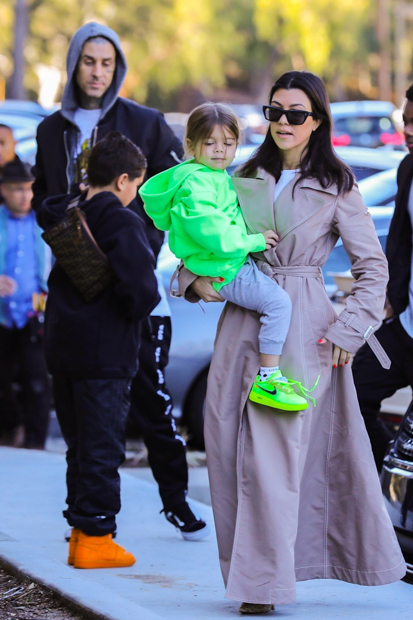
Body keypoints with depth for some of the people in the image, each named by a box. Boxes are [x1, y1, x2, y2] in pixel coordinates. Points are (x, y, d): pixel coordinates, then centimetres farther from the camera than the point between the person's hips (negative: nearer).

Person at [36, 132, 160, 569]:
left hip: (61, 348, 7)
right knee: (103, 448, 0)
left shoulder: (66, 217, 7)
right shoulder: (122, 224, -15)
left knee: (79, 447, 16)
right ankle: (95, 537, 2)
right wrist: (134, 313, -3)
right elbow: (141, 288, -23)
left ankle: (80, 531, 20)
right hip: (105, 353, -7)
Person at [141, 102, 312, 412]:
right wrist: (251, 241, -22)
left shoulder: (219, 177, 14)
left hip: (237, 259, 11)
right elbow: (208, 229, -29)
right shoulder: (196, 182, -20)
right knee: (278, 301, -21)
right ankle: (267, 380, -21)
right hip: (222, 272, -11)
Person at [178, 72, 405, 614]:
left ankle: (264, 583, -7)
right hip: (244, 320, 5)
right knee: (228, 445, 0)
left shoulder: (336, 188, 0)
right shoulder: (244, 179, 12)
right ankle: (250, 573, 10)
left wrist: (350, 330, -8)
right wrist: (195, 280, 0)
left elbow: (373, 267, 1)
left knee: (274, 451, -11)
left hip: (301, 325, -5)